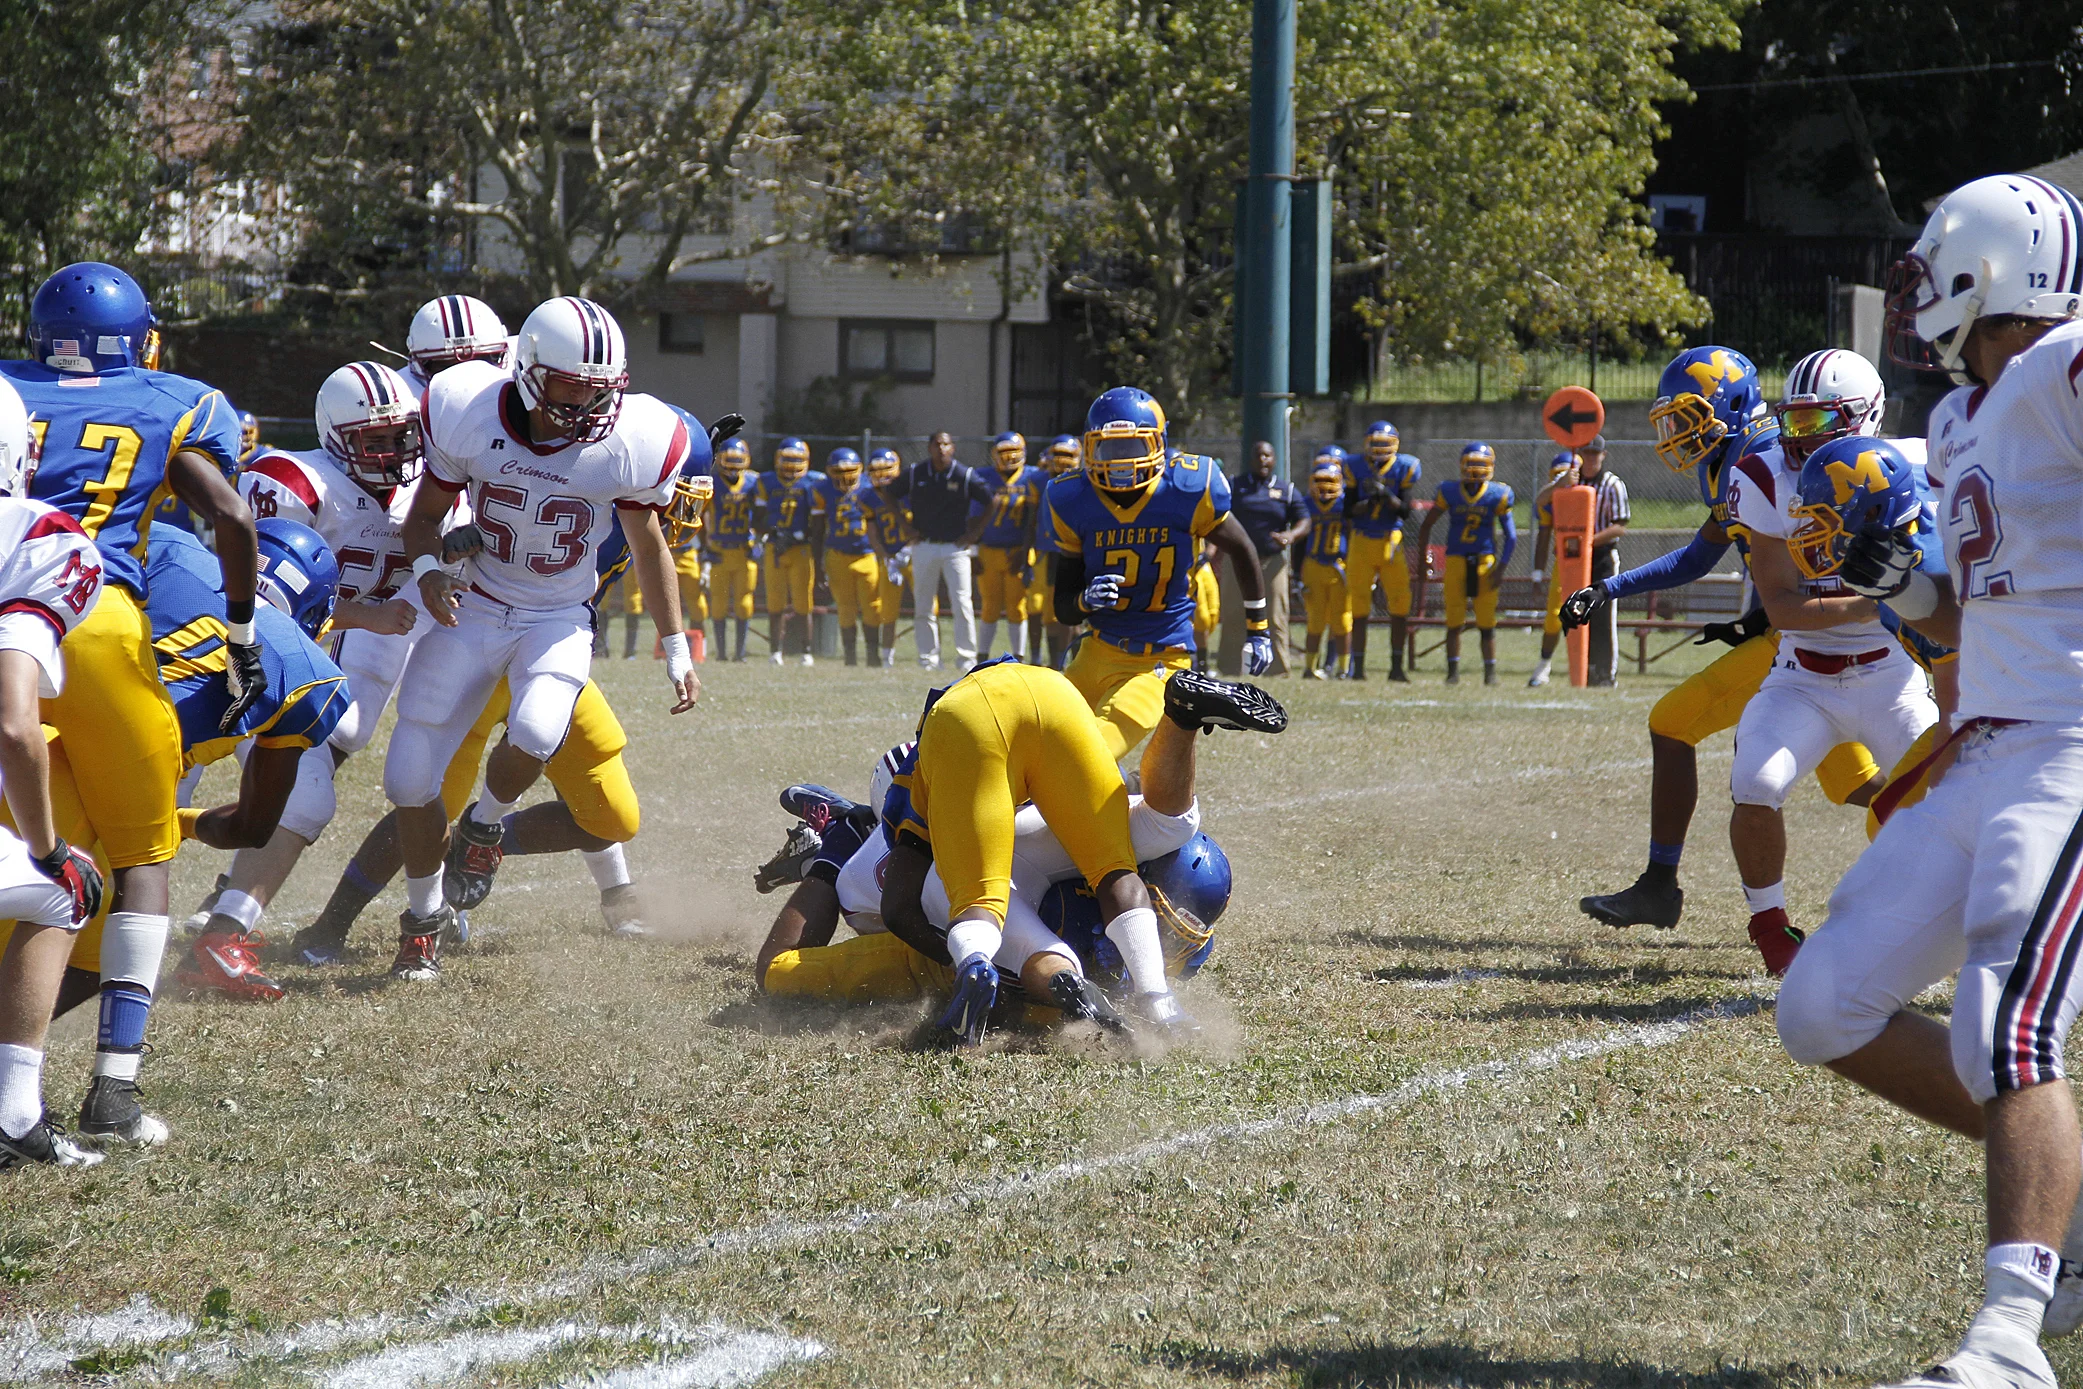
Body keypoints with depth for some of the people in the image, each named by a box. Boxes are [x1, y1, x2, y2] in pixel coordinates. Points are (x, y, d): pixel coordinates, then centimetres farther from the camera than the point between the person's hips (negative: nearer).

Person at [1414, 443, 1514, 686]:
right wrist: (1423, 559, 6)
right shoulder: (1449, 492, 0)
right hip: (1456, 559, 1)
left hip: (1485, 560, -1)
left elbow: (1511, 536, 2)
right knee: (1454, 620, 1)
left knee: (1486, 621, 0)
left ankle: (1491, 672, 8)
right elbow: (1426, 525, 10)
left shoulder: (1498, 496, -2)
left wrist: (1501, 568, -6)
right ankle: (1453, 671, 8)